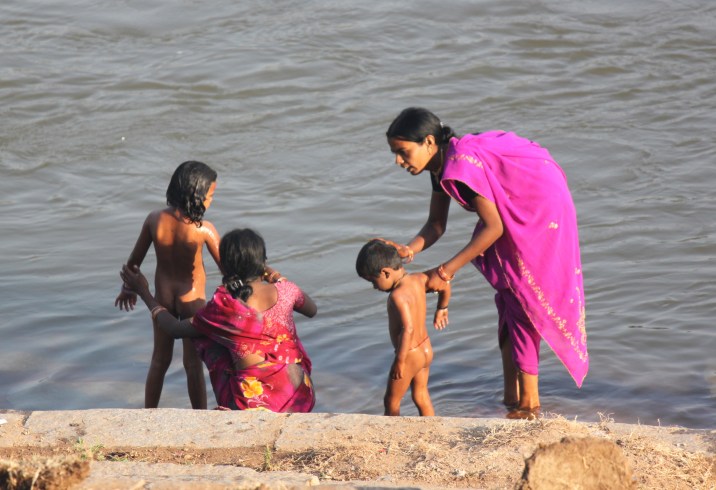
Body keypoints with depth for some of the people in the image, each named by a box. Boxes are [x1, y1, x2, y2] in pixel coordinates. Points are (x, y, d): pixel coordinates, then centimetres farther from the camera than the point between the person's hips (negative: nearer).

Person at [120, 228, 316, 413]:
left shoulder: (222, 308, -11)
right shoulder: (285, 291, -5)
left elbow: (175, 329, 7)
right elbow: (312, 310, 21)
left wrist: (143, 292, 19)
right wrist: (279, 279, 27)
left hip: (255, 405, -3)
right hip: (302, 400, 3)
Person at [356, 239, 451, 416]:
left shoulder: (398, 295, -27)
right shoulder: (419, 279, -2)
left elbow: (408, 328, -34)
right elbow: (445, 286, 13)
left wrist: (399, 361, -28)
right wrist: (441, 309, 29)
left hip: (410, 355, -8)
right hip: (426, 349, 8)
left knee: (391, 402, 7)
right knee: (421, 396, 19)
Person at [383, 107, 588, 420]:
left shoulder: (462, 165, -30)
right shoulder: (442, 164, -1)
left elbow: (493, 228, -29)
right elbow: (436, 224, 2)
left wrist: (446, 271, -25)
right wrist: (409, 250, -19)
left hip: (541, 211, -10)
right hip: (519, 215, 10)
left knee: (523, 301, -6)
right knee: (507, 299, 14)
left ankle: (529, 403, 2)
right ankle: (512, 395, 23)